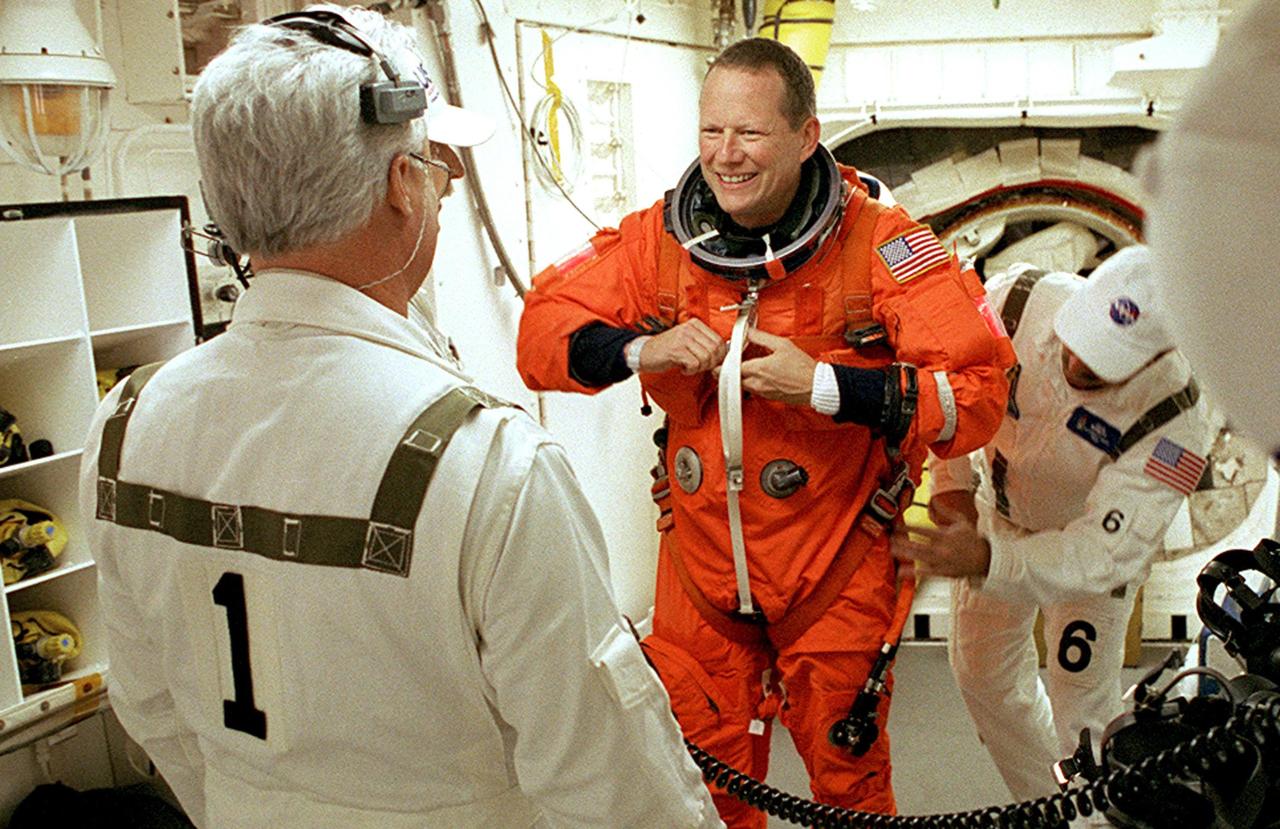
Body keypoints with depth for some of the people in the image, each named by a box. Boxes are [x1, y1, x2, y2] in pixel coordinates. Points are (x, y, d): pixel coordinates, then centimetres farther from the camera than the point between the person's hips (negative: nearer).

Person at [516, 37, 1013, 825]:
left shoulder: (878, 244, -15)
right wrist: (640, 350, -18)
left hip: (835, 574, -2)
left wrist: (824, 385, -27)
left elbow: (978, 390, -20)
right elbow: (543, 330, 0)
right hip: (699, 566, 3)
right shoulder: (661, 236, -6)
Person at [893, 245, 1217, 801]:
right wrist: (950, 480, -22)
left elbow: (1105, 552, -37)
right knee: (981, 672, 14)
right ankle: (1043, 804, 37)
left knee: (1083, 711, 0)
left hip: (1094, 539, -3)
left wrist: (988, 561, -52)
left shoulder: (1176, 421, -37)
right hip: (999, 509, 4)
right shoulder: (1019, 300, -32)